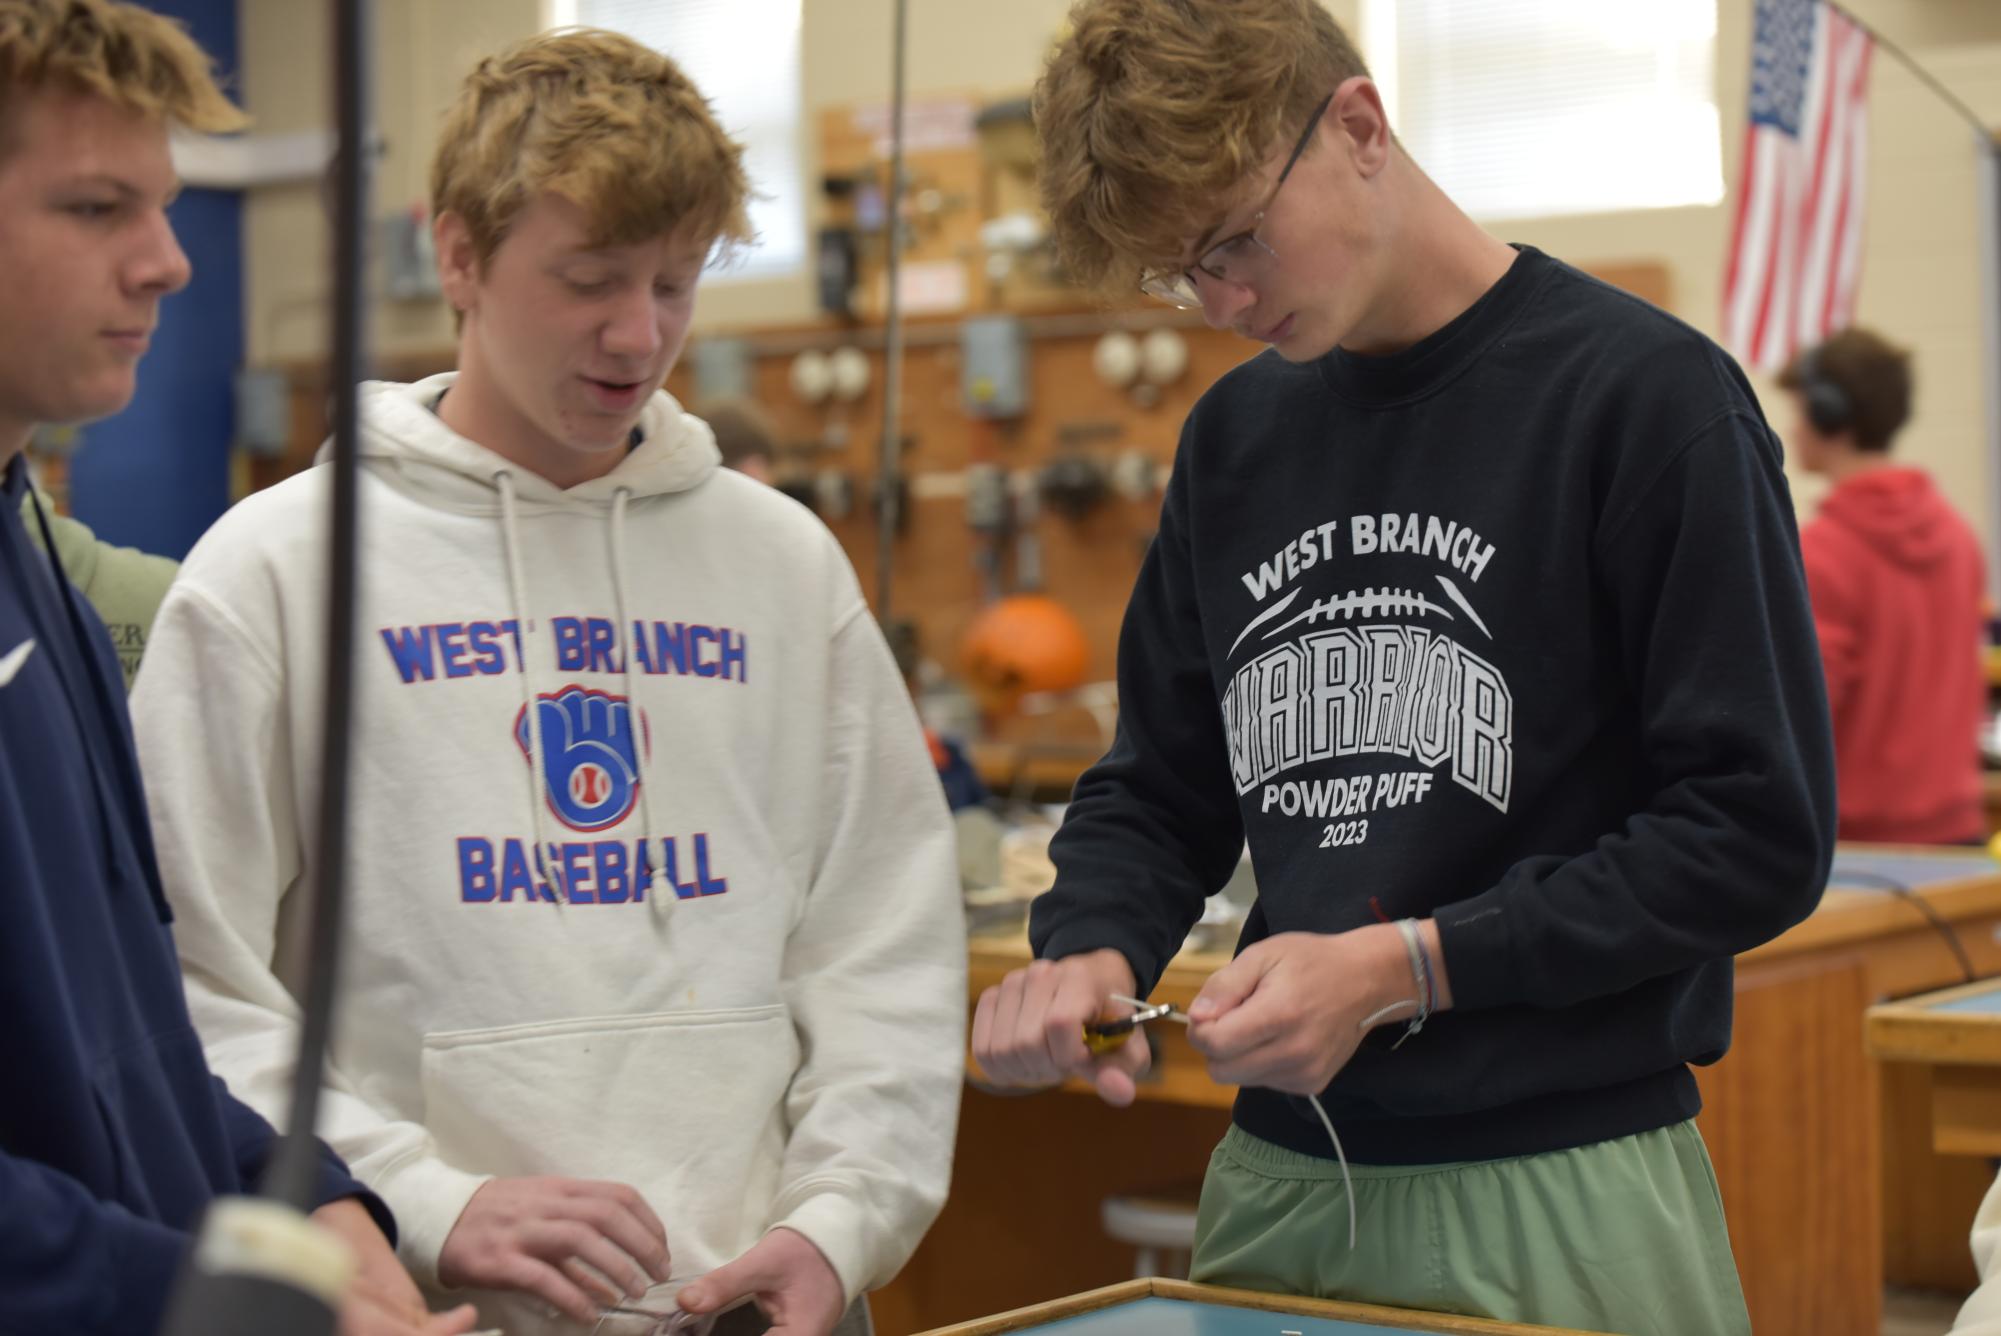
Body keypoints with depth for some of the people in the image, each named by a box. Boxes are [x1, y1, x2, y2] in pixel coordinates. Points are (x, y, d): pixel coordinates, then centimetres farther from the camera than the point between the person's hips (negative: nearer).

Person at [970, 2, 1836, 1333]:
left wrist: (1403, 965, -17)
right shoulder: (1236, 434, 10)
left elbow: (1758, 832, -12)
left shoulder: (1644, 395, -9)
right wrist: (1091, 948, -6)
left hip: (1562, 1193, -5)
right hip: (1279, 1174, 5)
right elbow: (1159, 788, 15)